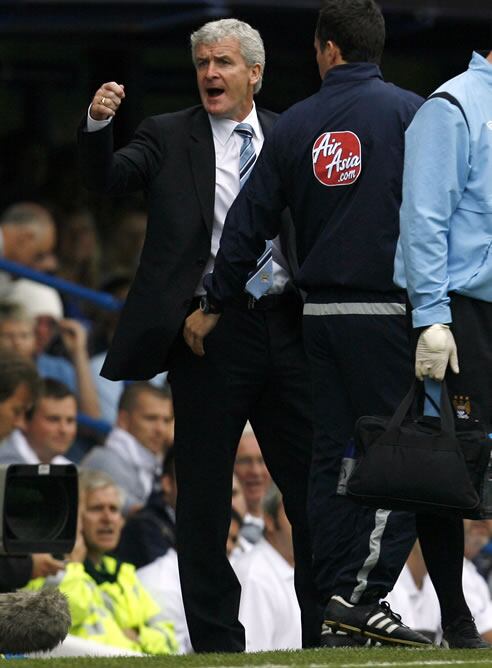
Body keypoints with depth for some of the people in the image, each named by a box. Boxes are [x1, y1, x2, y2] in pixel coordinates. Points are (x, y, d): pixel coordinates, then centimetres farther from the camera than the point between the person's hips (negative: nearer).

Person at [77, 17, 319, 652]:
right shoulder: (170, 136, 5)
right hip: (212, 331, -2)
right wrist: (98, 125, -27)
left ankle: (327, 636, 14)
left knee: (313, 488, 5)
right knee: (202, 498, 1)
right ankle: (215, 642, 8)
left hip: (286, 328, 2)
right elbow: (108, 179, -9)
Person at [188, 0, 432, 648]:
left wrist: (215, 304, 19)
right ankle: (362, 594, -15)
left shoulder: (294, 125, 8)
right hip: (388, 311, -5)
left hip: (320, 315, 5)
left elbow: (248, 223, 10)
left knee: (332, 456, 9)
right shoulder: (408, 112, -5)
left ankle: (336, 608, 9)